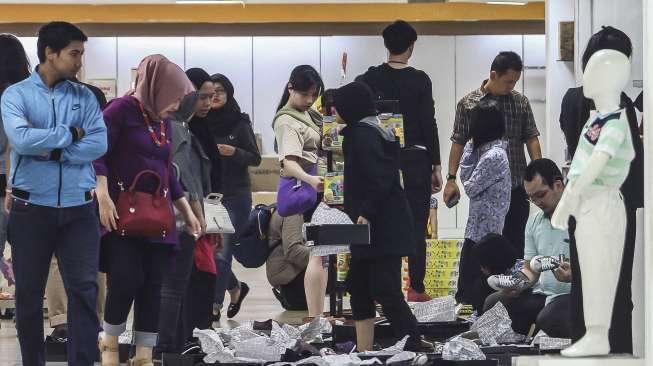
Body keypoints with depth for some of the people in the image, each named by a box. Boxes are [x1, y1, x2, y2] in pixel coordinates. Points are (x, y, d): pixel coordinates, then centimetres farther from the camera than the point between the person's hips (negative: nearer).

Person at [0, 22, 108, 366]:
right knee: (28, 293, 7)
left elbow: (99, 144, -6)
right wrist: (70, 134, -10)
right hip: (32, 208, -2)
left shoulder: (84, 97, 7)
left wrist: (51, 151, -15)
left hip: (79, 208, 2)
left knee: (84, 289, -2)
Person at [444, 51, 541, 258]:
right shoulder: (468, 104, 1)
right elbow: (458, 143, 3)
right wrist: (451, 179, -2)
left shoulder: (521, 103, 7)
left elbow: (531, 139, 5)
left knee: (515, 241, 1)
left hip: (516, 187, 1)